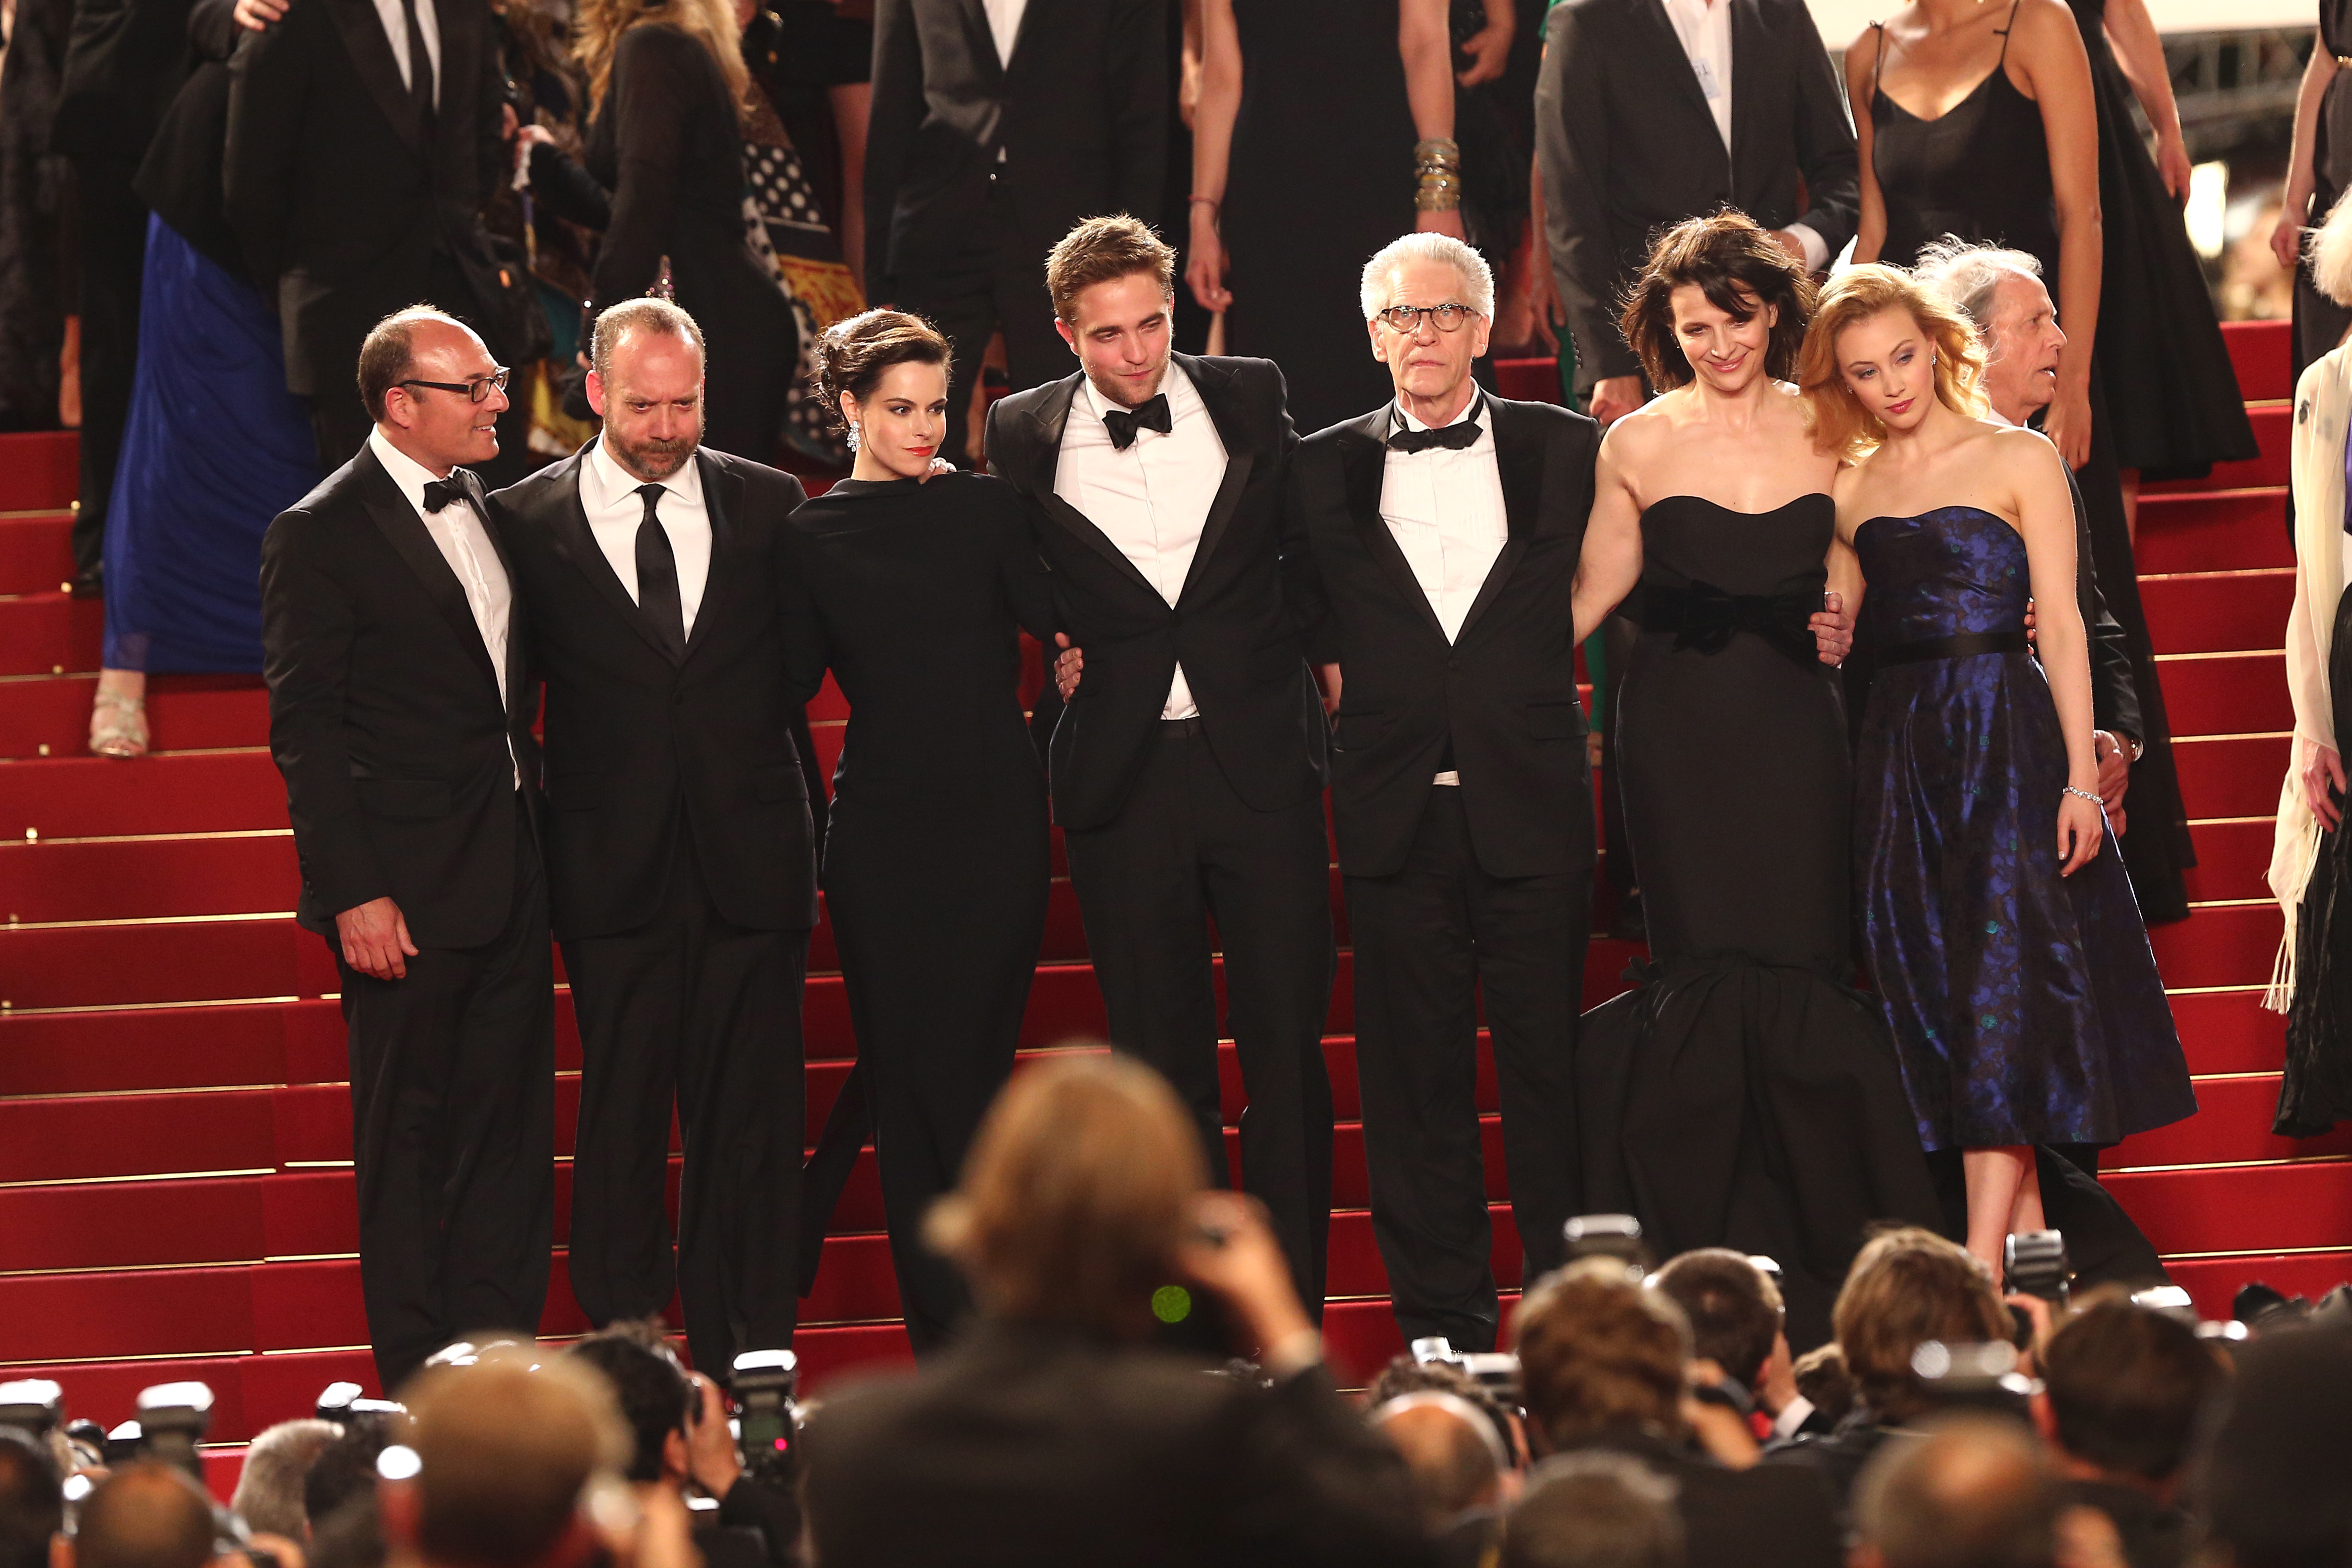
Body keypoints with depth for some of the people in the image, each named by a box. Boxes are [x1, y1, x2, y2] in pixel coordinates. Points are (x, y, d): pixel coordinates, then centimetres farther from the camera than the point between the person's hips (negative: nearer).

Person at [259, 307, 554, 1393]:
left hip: (512, 881, 7)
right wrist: (353, 894, -17)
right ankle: (421, 1384, 10)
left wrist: (538, 836, 10)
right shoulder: (320, 536, -10)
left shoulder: (488, 511, 11)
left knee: (509, 1134, 10)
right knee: (406, 1141, 3)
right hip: (406, 892, -7)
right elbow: (305, 732, -12)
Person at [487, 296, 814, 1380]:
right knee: (622, 1117, 3)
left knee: (750, 1119, 2)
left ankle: (746, 1366, 8)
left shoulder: (767, 506, 6)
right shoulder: (527, 521, 0)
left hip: (749, 863, 1)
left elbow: (797, 661, 13)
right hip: (615, 871, -1)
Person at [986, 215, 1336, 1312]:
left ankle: (1290, 1316, 5)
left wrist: (1286, 662, 8)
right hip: (1122, 777, 0)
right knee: (1159, 1061, 5)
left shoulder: (1250, 399, 4)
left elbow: (1305, 544, 15)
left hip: (1259, 758, 0)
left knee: (1286, 1044, -2)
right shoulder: (1024, 436, 3)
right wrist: (1057, 654, 1)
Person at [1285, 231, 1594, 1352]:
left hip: (1530, 807, -1)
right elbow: (1297, 609, 19)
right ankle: (1442, 1324, 9)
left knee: (1551, 1061, 0)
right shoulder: (1326, 468, 9)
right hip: (1395, 815, 1)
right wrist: (1334, 668, 6)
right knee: (1414, 1074, 3)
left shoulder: (1565, 449, 6)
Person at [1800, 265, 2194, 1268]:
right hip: (1898, 752, 5)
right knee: (1935, 991, 2)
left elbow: (2060, 625, -5)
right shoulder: (1852, 491, 12)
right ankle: (2029, 1238, 9)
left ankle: (1982, 1260, -14)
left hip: (2007, 740, -5)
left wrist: (2079, 778, -11)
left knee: (2002, 977, -9)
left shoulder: (2017, 461, 0)